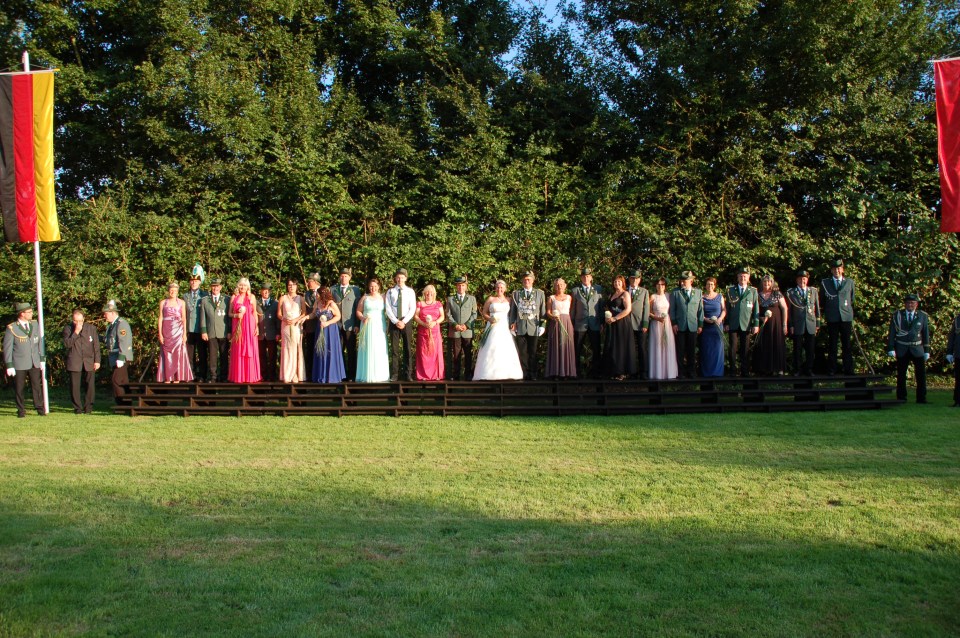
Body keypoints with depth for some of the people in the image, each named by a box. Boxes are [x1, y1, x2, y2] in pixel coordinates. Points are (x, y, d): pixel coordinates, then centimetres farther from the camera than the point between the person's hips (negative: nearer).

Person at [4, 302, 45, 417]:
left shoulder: (35, 325, 8)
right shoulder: (11, 328, -5)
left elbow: (40, 343, 13)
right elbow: (7, 348, -4)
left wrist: (42, 359, 8)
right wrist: (9, 365, -8)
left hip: (35, 363, 3)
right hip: (19, 364, -3)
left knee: (37, 386, 0)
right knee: (19, 388, 5)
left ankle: (40, 408, 8)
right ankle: (21, 410, 16)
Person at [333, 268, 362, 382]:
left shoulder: (355, 290, 8)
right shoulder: (333, 289, 13)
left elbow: (358, 308, 4)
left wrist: (357, 325, -5)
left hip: (350, 325, -2)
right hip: (337, 324, 2)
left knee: (351, 351, 0)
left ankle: (351, 375, 4)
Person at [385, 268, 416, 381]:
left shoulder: (410, 291, 5)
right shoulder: (390, 292, 6)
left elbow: (412, 309, -1)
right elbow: (388, 308, 0)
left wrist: (404, 321, -11)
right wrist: (396, 321, -11)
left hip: (407, 322, 0)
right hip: (393, 322, 0)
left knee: (408, 349, 2)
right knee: (394, 349, 1)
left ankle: (408, 374, 5)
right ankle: (394, 374, 4)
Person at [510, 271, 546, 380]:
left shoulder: (540, 293, 10)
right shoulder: (516, 293, 12)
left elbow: (543, 311, 6)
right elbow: (512, 311, 11)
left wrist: (542, 325, -1)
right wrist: (512, 325, 3)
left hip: (534, 327, -1)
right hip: (520, 327, 1)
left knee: (532, 352, 3)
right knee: (522, 352, 1)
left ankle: (532, 375, 7)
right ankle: (524, 374, 5)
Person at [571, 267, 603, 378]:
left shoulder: (598, 290, 9)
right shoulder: (575, 290, 6)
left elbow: (601, 307, 8)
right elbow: (573, 308, 6)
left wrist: (602, 322, 3)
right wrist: (571, 323, 4)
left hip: (594, 324, 1)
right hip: (580, 324, -1)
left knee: (596, 349, 2)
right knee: (578, 350, 3)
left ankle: (595, 372, 11)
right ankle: (580, 372, 11)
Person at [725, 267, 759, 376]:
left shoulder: (753, 291, 8)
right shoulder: (730, 290, 9)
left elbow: (756, 309, 5)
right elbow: (727, 308, 8)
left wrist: (756, 324, -1)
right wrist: (726, 323, 2)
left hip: (746, 325, 0)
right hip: (733, 325, 0)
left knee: (745, 350, 4)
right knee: (733, 349, -1)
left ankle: (745, 372, 11)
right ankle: (733, 372, 6)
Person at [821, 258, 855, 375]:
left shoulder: (849, 282, 12)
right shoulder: (825, 283, 10)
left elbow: (852, 299, 19)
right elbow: (823, 301, 15)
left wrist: (849, 311, 16)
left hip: (846, 317, 1)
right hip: (832, 318, -1)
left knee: (847, 345, 1)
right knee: (832, 345, 1)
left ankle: (848, 369, 4)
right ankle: (831, 370, 5)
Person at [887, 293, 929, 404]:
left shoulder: (923, 316, 5)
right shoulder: (897, 315, 3)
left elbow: (926, 334, 7)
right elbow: (892, 333, 3)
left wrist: (927, 350, 5)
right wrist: (891, 348, -4)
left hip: (917, 349, 0)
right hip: (902, 350, 0)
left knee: (921, 374, -2)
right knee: (901, 375, 3)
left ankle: (921, 398, 6)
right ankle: (901, 398, 11)